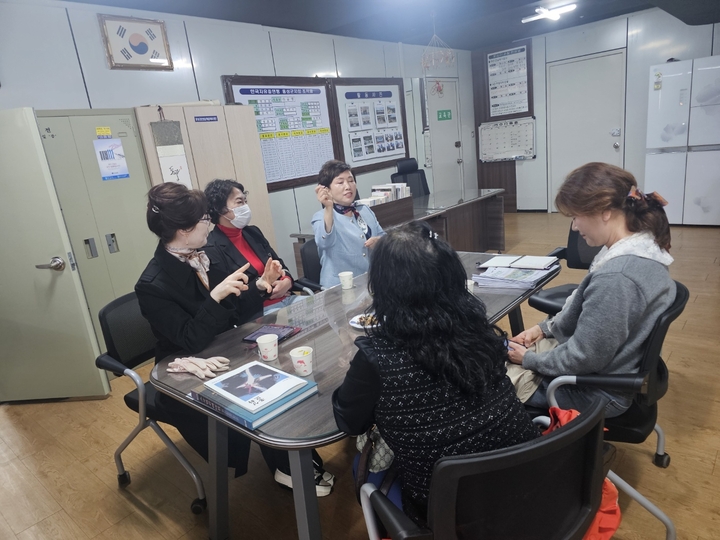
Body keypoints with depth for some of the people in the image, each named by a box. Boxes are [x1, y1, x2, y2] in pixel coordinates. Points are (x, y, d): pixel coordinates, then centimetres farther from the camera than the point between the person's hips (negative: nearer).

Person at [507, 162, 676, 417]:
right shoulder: (643, 246, -4)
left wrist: (529, 359, -11)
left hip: (596, 390, -9)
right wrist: (545, 328, 5)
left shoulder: (615, 277, -35)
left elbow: (583, 358, -26)